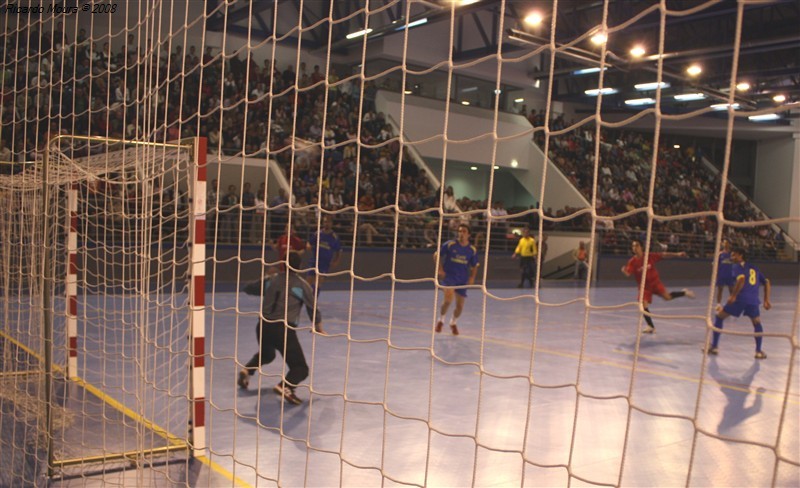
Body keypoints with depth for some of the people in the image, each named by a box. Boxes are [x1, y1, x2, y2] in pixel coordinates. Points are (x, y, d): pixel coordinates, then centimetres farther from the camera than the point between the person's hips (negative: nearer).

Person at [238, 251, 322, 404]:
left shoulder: (272, 280, 13)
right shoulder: (302, 285, 3)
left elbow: (248, 289, 27)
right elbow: (313, 308, 10)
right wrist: (318, 325, 30)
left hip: (263, 326, 5)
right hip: (283, 329, -5)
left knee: (266, 354, 38)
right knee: (301, 368, -2)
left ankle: (247, 370, 16)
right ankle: (284, 386, -31)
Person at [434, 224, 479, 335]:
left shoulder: (472, 250, 2)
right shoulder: (450, 245, -6)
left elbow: (474, 266, 13)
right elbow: (437, 255, 3)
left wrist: (472, 277, -2)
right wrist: (440, 269, -8)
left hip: (462, 279, 3)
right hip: (448, 275, -3)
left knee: (460, 305, 6)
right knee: (448, 299, -25)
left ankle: (453, 323, 37)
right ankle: (441, 320, 1)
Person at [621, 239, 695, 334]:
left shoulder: (650, 256, -11)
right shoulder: (632, 261, -13)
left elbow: (664, 255, -6)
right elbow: (628, 274, -24)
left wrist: (677, 254, -11)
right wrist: (624, 271, -47)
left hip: (655, 282, -1)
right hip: (644, 286, 1)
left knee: (667, 297, -12)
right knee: (643, 305, -8)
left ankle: (684, 292, 20)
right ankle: (651, 327, 9)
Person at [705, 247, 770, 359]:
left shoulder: (737, 266, 7)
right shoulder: (754, 268, 25)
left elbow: (741, 279, -14)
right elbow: (767, 283, 22)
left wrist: (733, 296, -14)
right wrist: (766, 300, 20)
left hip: (739, 298, -5)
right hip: (753, 300, 5)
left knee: (719, 317, 12)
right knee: (757, 324, 27)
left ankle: (714, 347, 9)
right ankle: (759, 351, 17)